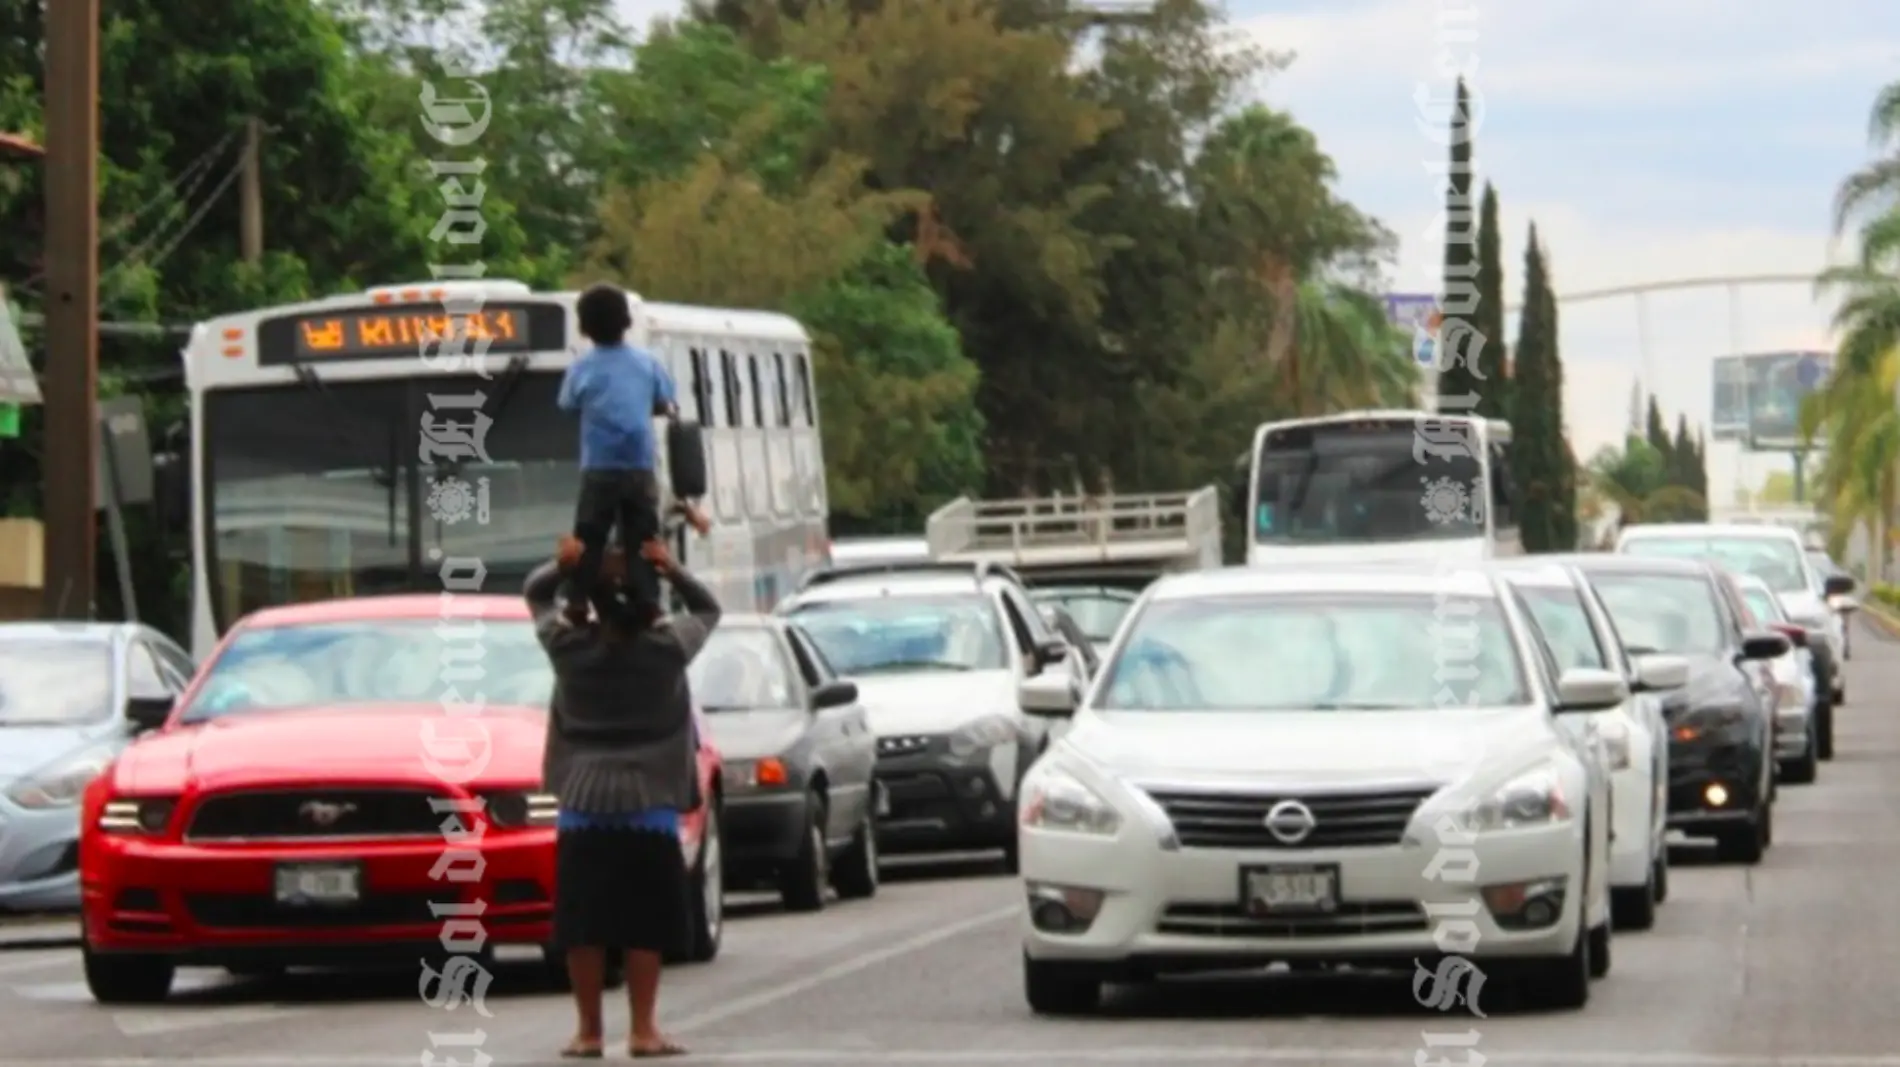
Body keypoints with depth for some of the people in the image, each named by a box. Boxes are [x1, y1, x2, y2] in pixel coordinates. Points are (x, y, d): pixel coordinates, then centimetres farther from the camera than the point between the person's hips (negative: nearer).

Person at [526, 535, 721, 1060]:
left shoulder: (570, 647, -3)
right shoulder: (668, 648, -5)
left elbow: (536, 593, 13)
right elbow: (708, 609, 13)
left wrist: (564, 566, -6)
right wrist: (673, 572, -2)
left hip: (583, 805, 1)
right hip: (649, 805, -1)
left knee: (583, 922, 4)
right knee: (644, 923, 2)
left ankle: (588, 1031, 4)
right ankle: (644, 1030, -1)